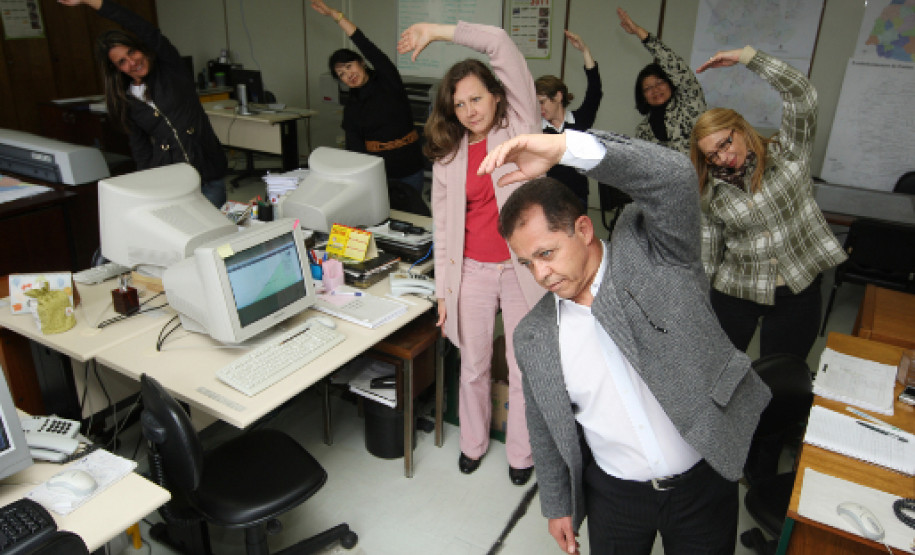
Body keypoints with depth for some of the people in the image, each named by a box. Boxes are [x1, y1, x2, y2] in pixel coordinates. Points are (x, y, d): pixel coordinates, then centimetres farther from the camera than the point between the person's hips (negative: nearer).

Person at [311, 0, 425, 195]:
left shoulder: (387, 80, 2)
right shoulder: (351, 108, 7)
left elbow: (366, 46, -10)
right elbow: (354, 146, -1)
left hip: (410, 166, -1)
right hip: (378, 170, 1)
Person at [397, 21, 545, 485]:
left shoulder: (519, 126, -3)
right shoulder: (448, 155, 4)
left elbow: (501, 44, -13)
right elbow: (443, 227, 6)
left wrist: (438, 32, -10)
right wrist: (443, 290, 3)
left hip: (522, 269, -2)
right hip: (472, 272, 3)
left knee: (524, 368, 11)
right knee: (473, 366, 17)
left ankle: (520, 453, 32)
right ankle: (473, 443, 40)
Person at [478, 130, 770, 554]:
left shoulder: (649, 253, -15)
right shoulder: (532, 338, -6)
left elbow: (674, 176, -33)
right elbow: (544, 428, 5)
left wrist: (566, 147, -43)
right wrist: (558, 505, 11)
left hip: (704, 482, -2)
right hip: (614, 494, 2)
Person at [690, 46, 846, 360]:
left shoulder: (787, 154, -3)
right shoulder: (711, 194, 3)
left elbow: (801, 94, -18)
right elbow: (707, 255, 7)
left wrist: (746, 56, -17)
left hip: (797, 291, -2)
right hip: (734, 293, 2)